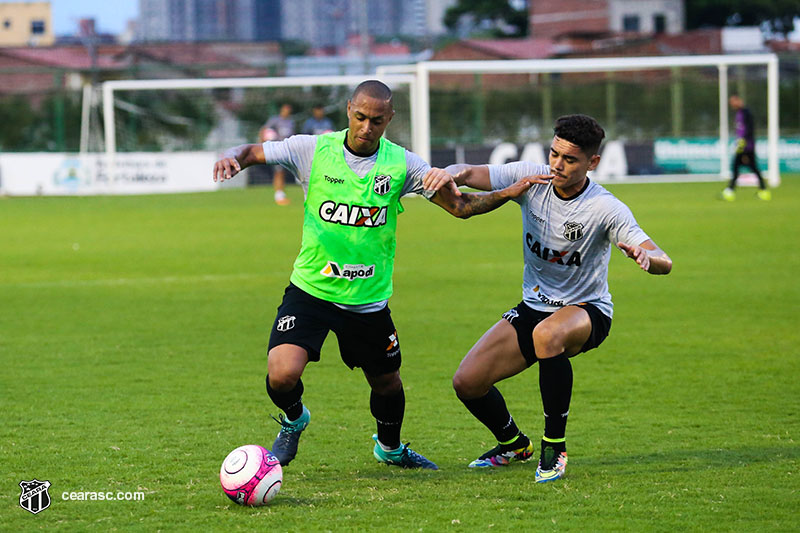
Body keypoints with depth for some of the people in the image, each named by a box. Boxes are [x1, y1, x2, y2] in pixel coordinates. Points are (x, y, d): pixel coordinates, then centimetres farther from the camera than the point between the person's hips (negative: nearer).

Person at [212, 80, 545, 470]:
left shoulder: (401, 164, -5)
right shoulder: (314, 149, -9)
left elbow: (460, 206, 0)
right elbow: (252, 152, 1)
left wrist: (507, 194, -15)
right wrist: (233, 158, -23)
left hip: (368, 299, 2)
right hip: (310, 290, -2)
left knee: (387, 384, 14)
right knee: (282, 375, -20)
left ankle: (390, 447, 48)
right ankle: (293, 420, 17)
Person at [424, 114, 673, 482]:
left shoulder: (606, 209, -20)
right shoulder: (531, 179, -9)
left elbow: (663, 263, -26)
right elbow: (470, 174, -9)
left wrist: (645, 256, -51)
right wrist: (452, 173, -34)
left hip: (586, 310, -5)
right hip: (533, 308, 5)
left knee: (547, 334, -40)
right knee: (467, 382, -7)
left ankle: (554, 448, -23)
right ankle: (514, 444, 26)